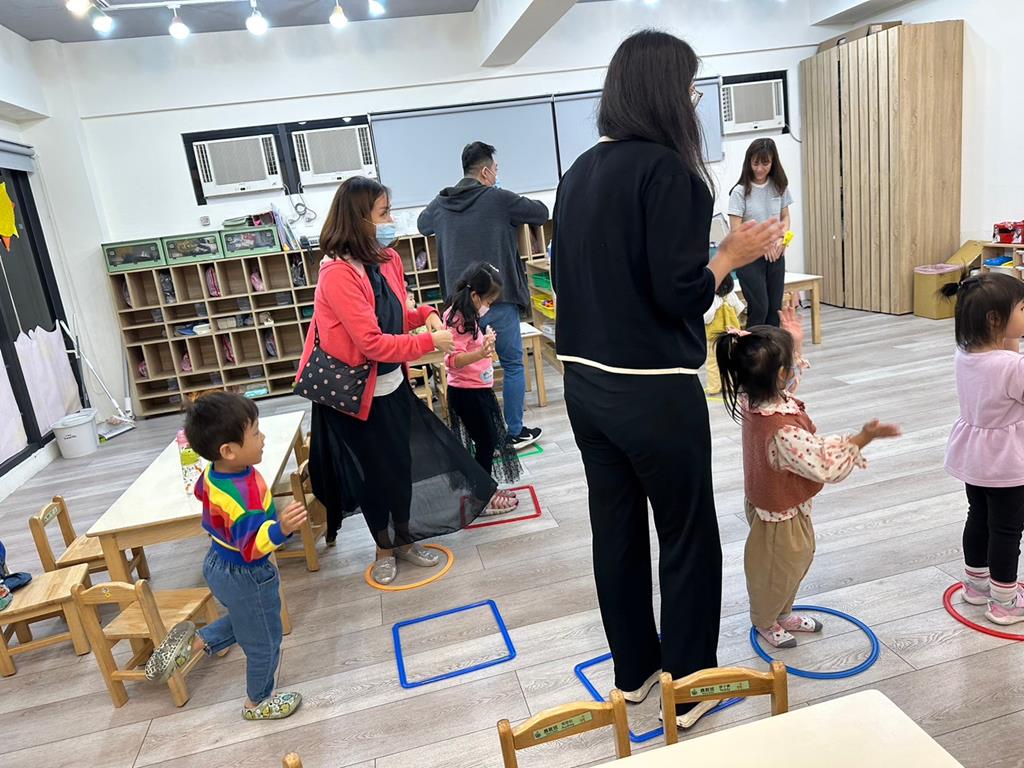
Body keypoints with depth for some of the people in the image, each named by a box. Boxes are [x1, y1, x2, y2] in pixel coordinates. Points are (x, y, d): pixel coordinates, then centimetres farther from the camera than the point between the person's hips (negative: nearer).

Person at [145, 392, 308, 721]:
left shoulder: (213, 472, -12)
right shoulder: (243, 495, -39)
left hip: (218, 564, 8)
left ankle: (192, 643, 32)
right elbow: (251, 547, -38)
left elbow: (200, 491, 10)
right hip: (246, 577, -8)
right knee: (264, 642, 17)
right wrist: (280, 529, -54)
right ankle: (257, 702, 39)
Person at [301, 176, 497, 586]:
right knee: (373, 473, 10)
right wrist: (430, 342, -23)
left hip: (393, 384, 7)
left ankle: (405, 539, 37)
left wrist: (424, 314, -5)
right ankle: (384, 548, 33)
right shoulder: (338, 274, -24)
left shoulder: (387, 259, 0)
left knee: (402, 465, 16)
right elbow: (372, 343, -27)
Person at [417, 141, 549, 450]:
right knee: (513, 365, 8)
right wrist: (512, 204, 20)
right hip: (498, 300, -5)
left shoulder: (440, 204, 7)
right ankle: (515, 432, 13)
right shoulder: (499, 199, -8)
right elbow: (542, 212, 4)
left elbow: (422, 225, 28)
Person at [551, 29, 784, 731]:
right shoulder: (666, 169, -14)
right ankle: (690, 686, 27)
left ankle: (634, 670, 36)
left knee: (615, 530, 17)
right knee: (688, 539, 11)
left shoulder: (580, 172, 9)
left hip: (586, 383, 8)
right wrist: (733, 254, -3)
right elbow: (678, 293, -18)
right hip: (654, 392, -7)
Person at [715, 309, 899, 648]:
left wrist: (794, 344, 4)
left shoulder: (753, 401, -15)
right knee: (777, 570, 19)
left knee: (796, 561, 30)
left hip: (766, 501, 9)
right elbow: (826, 467, -32)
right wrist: (862, 438, -27)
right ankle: (766, 623, 46)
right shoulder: (783, 431, -42)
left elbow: (786, 385, 8)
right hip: (781, 515, -9)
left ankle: (782, 613, 53)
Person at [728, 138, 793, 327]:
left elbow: (785, 217, 11)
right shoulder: (740, 191, -9)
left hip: (775, 255, 4)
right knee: (759, 308, -7)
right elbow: (736, 230, -11)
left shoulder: (779, 186, 4)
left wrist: (781, 239, -8)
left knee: (775, 308, 5)